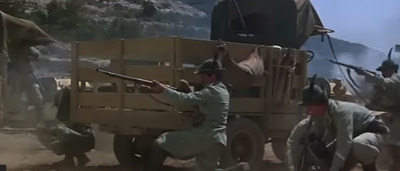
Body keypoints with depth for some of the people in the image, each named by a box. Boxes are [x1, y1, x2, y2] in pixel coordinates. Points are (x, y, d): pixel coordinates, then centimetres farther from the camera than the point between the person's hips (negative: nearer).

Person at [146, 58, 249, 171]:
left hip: (204, 137, -10)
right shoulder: (222, 91, 20)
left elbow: (185, 99, -19)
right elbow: (196, 99, 23)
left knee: (161, 144, -6)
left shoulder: (211, 91, -10)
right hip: (216, 140, 10)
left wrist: (163, 90, -15)